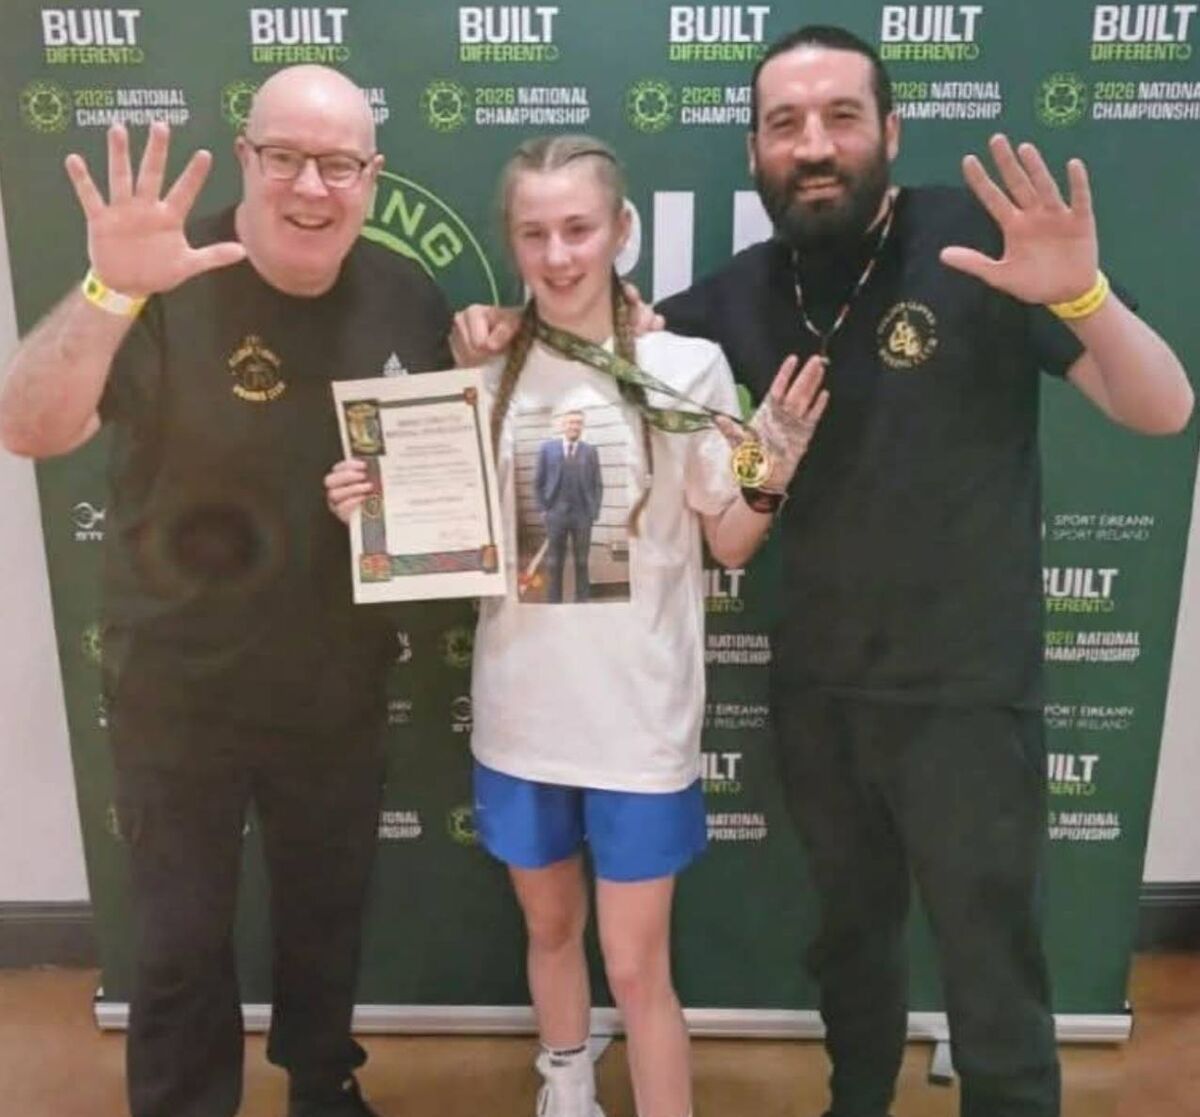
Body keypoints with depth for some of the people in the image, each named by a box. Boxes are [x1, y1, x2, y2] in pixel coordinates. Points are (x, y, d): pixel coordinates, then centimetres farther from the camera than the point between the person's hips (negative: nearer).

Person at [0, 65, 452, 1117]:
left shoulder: (410, 301, -4)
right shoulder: (171, 285, -18)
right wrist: (110, 289, -44)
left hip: (340, 689, 4)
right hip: (178, 690, -3)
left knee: (329, 910, 24)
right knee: (182, 938, 12)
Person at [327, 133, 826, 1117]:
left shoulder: (687, 366, -9)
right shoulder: (487, 372, -3)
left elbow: (729, 545, -1)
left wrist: (772, 478, -20)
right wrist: (372, 509, -12)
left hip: (639, 714, -3)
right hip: (521, 710, 3)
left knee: (638, 968, 7)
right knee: (550, 927, 24)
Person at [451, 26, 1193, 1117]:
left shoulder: (972, 238, -13)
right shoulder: (744, 291, -1)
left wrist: (1081, 295, -33)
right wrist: (511, 332, -5)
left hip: (965, 689, -4)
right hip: (814, 687, 4)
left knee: (992, 974, 9)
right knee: (850, 933, 24)